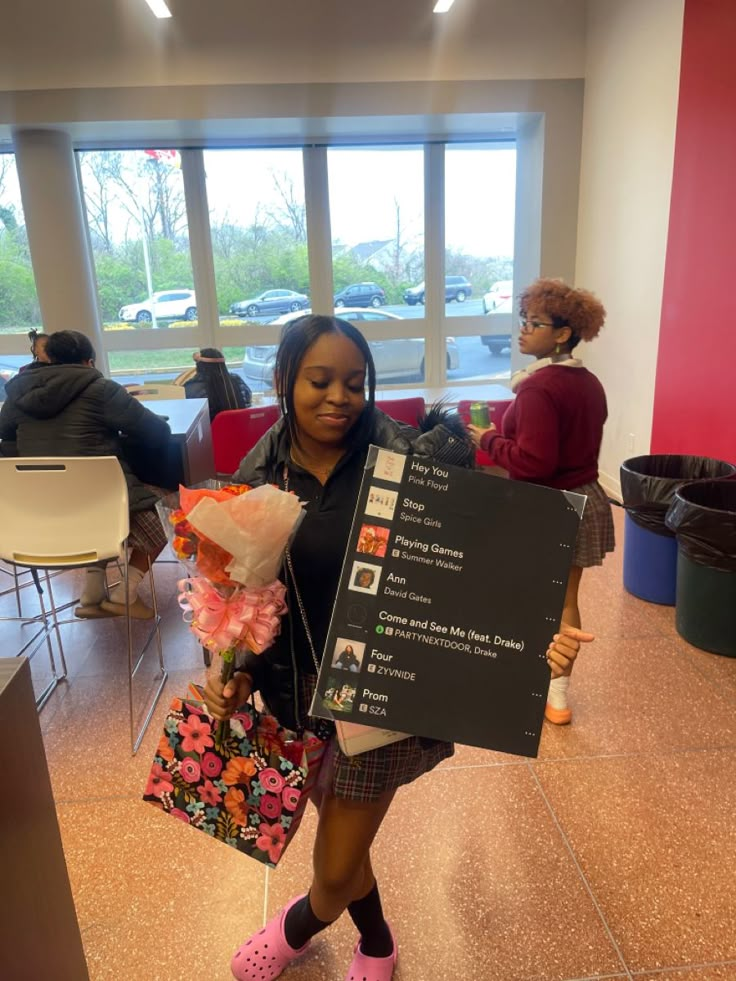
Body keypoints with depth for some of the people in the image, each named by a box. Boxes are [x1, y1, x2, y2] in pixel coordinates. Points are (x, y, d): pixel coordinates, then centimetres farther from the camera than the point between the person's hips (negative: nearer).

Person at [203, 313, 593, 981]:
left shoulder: (409, 462, -16)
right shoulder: (260, 478, -5)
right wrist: (237, 675, -13)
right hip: (300, 692, 4)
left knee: (336, 870, 11)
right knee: (342, 841, 24)